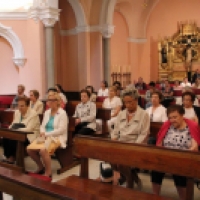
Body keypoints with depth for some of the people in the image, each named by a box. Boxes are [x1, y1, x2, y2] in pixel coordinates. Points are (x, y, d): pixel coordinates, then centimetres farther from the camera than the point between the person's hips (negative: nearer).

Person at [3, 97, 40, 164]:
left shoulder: (33, 114, -15)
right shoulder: (17, 112, 7)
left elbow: (29, 129, -21)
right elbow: (13, 124, 14)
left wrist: (15, 129, -26)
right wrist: (10, 128, -10)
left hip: (29, 136, -6)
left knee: (13, 140, -28)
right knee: (5, 138, -20)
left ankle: (12, 158, -6)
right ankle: (8, 157, -5)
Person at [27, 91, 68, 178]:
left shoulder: (62, 113, -8)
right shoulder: (47, 112, 15)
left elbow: (61, 130, -16)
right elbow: (42, 126, 16)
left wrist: (47, 134, -18)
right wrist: (42, 133, -7)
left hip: (57, 138, -7)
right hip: (45, 136, 7)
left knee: (43, 150, -33)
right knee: (29, 148, -13)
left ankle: (48, 173, -15)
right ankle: (41, 167, 9)